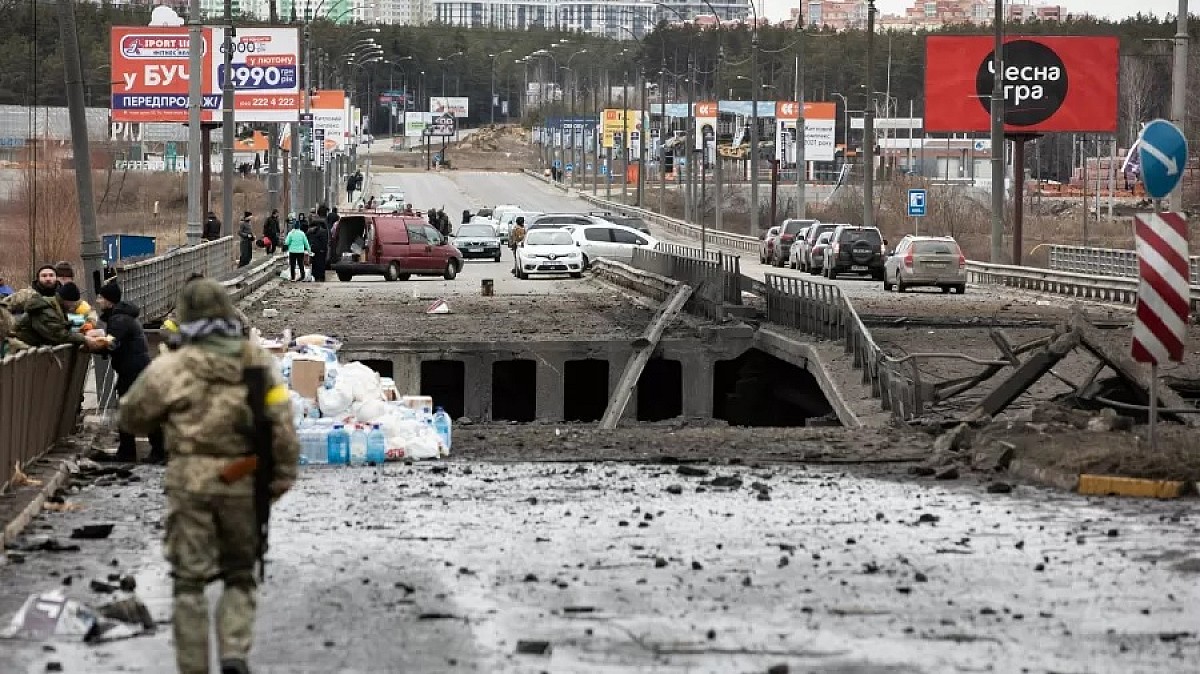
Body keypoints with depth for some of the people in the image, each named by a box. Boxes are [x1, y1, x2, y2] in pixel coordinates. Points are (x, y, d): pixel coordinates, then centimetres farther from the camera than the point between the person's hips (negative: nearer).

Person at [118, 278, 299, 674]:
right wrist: (282, 481, 4)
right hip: (243, 486, 2)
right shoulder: (259, 364, 2)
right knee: (240, 577, 17)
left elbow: (130, 418, 7)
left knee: (190, 582, 6)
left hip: (189, 482, -2)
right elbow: (283, 430, -2)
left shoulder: (171, 367, -5)